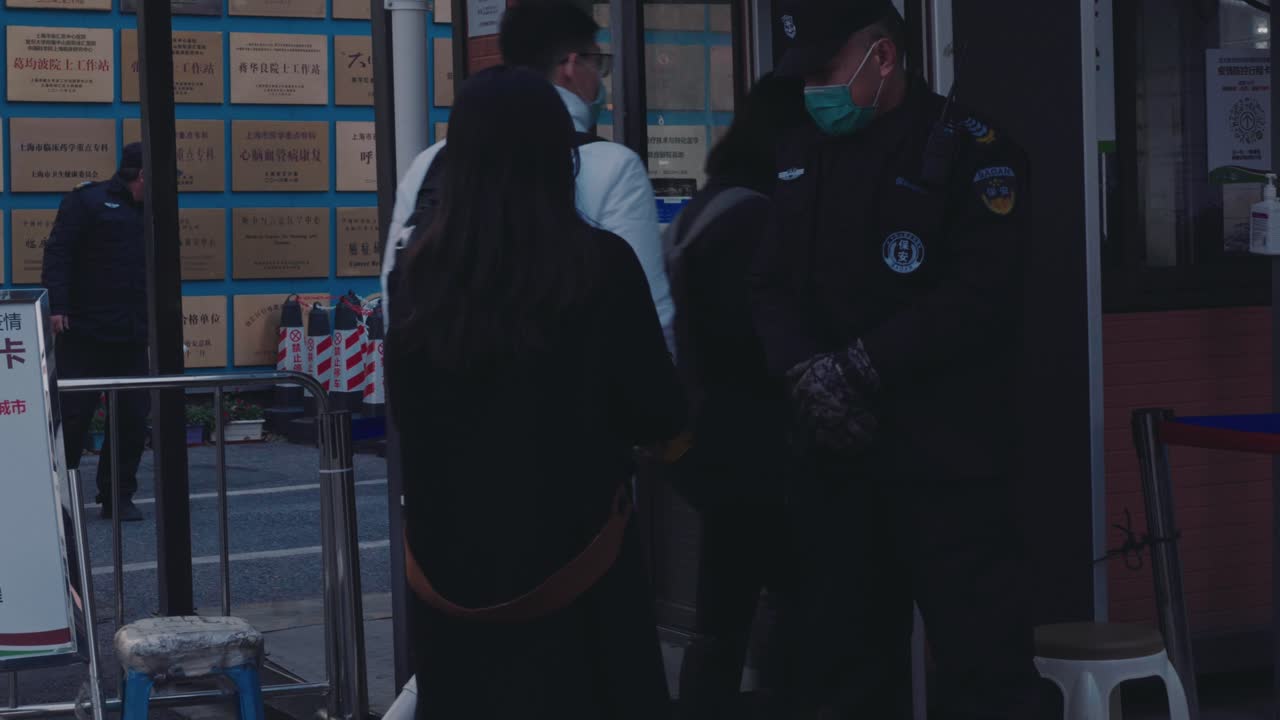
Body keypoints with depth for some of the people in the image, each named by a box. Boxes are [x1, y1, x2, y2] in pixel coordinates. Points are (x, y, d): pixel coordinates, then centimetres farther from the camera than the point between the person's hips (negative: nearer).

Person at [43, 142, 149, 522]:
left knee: (134, 418, 3)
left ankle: (118, 497, 14)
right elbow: (58, 254, -9)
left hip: (132, 337, 6)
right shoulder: (87, 202, -3)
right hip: (83, 335, -6)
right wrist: (56, 306, -19)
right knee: (73, 417, -2)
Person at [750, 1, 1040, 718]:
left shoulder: (973, 149, -7)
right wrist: (807, 374, -10)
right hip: (834, 457, 6)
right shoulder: (800, 155, 13)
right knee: (836, 660, 14)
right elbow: (773, 285, 9)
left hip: (947, 461, -6)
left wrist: (858, 370, -16)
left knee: (980, 660, 0)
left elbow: (979, 297, -17)